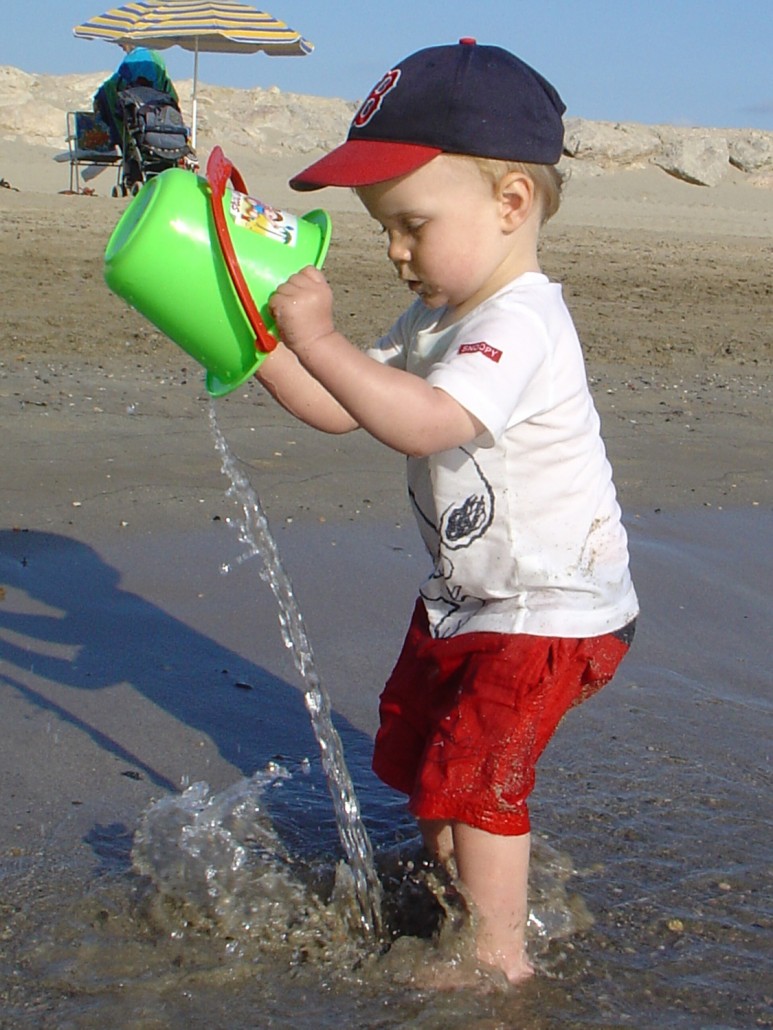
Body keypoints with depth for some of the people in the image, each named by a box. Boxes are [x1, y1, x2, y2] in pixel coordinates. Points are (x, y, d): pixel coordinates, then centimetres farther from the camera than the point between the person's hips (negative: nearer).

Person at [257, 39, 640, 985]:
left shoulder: (519, 324, -27)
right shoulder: (434, 320, 5)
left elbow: (426, 421, -43)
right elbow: (343, 409, 4)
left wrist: (318, 339, -43)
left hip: (554, 612, -10)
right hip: (463, 597, 10)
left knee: (475, 768, -7)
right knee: (412, 749, 19)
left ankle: (498, 956, 10)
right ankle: (454, 889, 41)